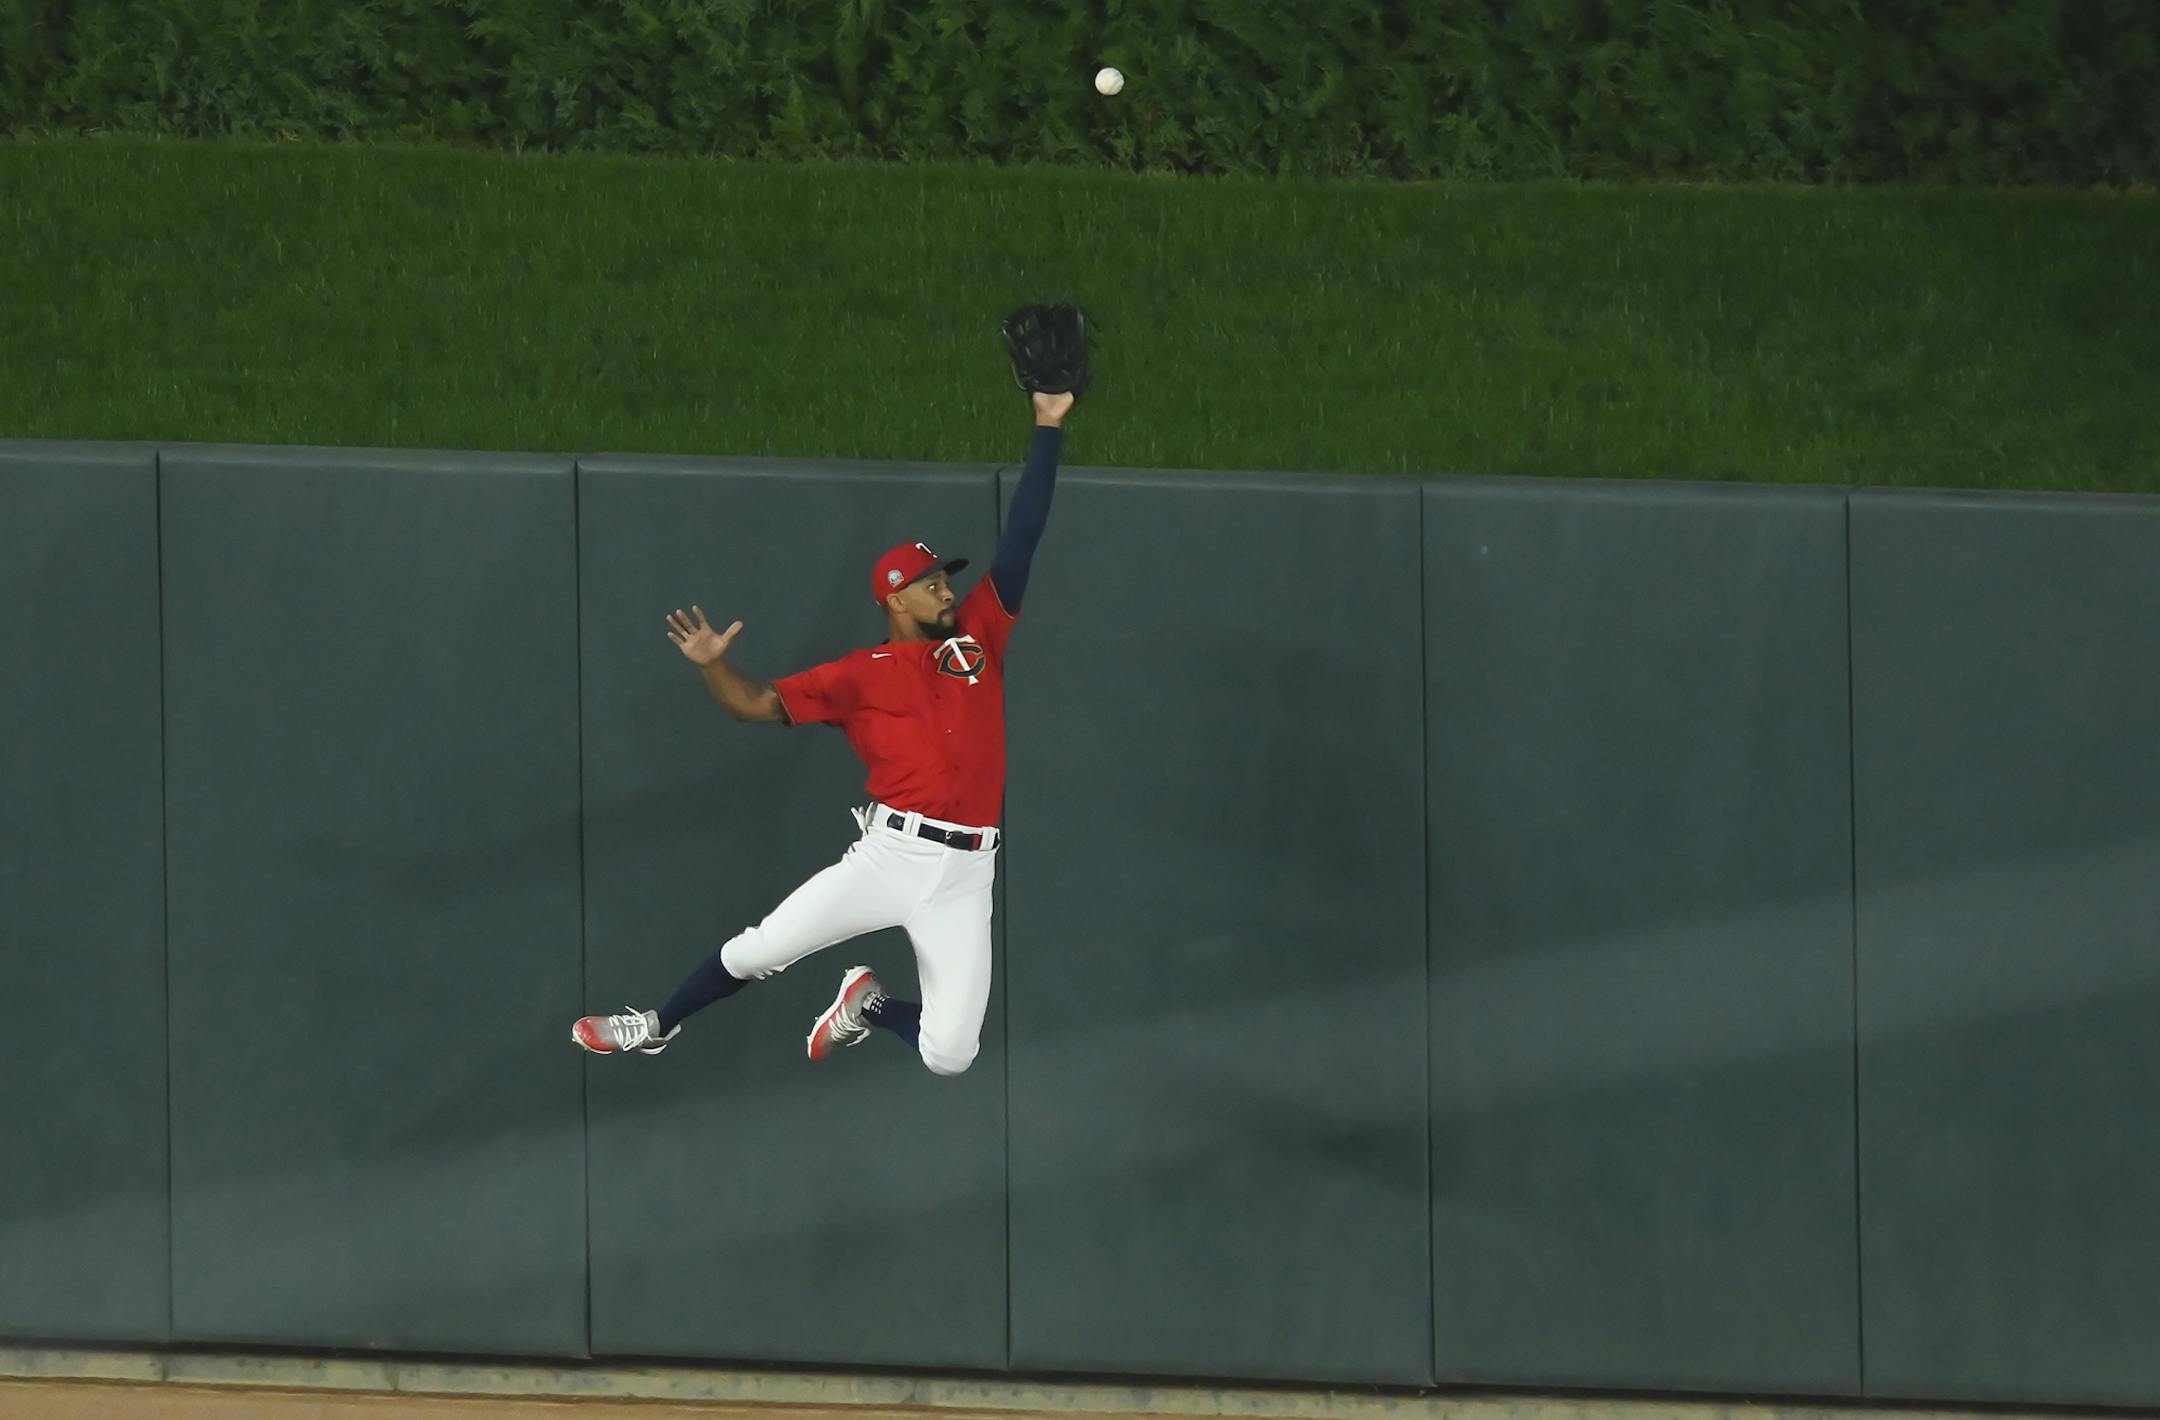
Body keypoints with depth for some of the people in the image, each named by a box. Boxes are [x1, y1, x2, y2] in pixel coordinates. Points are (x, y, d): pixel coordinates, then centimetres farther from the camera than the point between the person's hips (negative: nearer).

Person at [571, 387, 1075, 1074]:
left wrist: (1048, 431, 6)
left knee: (949, 1056, -6)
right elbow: (760, 704, 4)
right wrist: (714, 664, -16)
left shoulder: (976, 636, 12)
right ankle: (658, 1026, 24)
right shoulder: (863, 673, 6)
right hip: (890, 855, -1)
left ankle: (869, 1004, 28)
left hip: (965, 875, 1)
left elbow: (1019, 545, 10)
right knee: (756, 952, -5)